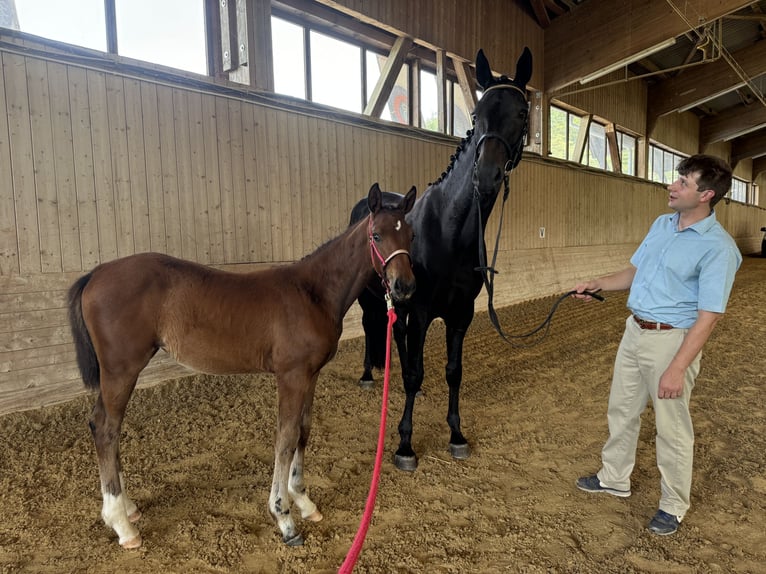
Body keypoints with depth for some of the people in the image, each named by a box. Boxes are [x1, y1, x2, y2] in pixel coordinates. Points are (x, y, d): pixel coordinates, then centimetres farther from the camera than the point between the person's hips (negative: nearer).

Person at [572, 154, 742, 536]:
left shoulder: (718, 247, -19)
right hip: (634, 331, 8)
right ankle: (614, 478, 40)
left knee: (671, 428, 8)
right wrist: (599, 285, 0)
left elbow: (708, 317, -21)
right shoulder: (662, 224, 5)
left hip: (672, 340, -8)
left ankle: (674, 505, 29)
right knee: (621, 410, 20)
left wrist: (677, 369, -25)